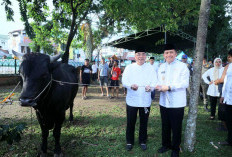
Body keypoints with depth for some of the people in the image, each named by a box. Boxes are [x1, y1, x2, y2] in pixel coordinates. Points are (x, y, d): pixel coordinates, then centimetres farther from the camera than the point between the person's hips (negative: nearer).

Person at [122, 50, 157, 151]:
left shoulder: (150, 68, 7)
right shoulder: (129, 68, 4)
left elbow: (154, 81, -1)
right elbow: (124, 80, -4)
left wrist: (150, 86, -24)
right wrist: (131, 86, -26)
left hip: (146, 100, 1)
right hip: (132, 100, -1)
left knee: (144, 122, 11)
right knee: (130, 122, 6)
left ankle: (142, 141, 31)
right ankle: (129, 142, 25)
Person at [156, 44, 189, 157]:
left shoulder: (182, 66, -7)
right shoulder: (161, 67, 13)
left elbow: (185, 83, -15)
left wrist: (169, 87, -22)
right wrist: (158, 86, -7)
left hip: (177, 103, -5)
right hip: (164, 102, 5)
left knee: (176, 127, 7)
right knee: (165, 125, 17)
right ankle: (166, 144, 37)